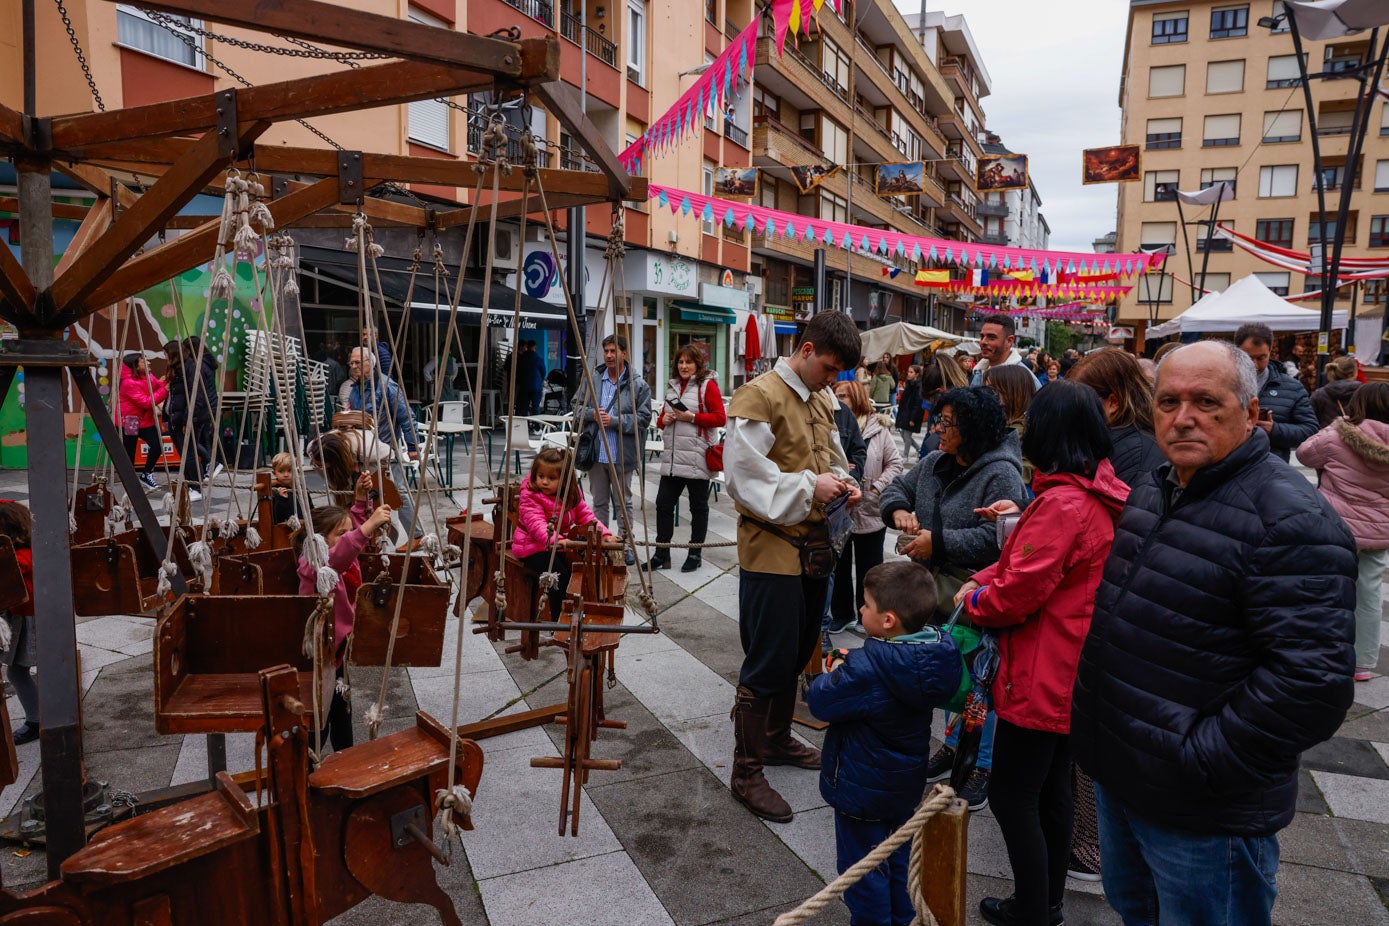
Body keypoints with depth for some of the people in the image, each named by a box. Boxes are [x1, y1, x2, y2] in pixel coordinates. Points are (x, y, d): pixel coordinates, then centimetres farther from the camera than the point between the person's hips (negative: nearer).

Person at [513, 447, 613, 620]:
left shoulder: (572, 494, 1)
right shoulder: (529, 496, -18)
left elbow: (586, 515, 2)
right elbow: (537, 524, -31)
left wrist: (604, 534, -15)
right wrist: (555, 540, -50)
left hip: (562, 544, 6)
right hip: (533, 547, -6)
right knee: (560, 573, -26)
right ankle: (558, 619, -13)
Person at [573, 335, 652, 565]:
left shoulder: (638, 385, -5)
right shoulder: (592, 379, 5)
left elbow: (643, 418, -9)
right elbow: (577, 408, 12)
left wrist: (614, 420, -17)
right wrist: (592, 414, -9)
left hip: (622, 454, -3)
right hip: (596, 452, 4)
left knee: (623, 502, 6)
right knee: (600, 501, 14)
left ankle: (626, 546, 17)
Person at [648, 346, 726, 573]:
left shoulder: (707, 385, -3)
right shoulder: (673, 386, 17)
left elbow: (720, 418, -10)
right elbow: (662, 418, 24)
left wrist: (691, 417, -16)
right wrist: (663, 420, 1)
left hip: (697, 459, -6)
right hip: (672, 458, 6)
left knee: (698, 506, 6)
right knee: (663, 503, 3)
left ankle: (695, 554, 17)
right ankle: (662, 554, 12)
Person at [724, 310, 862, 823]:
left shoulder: (823, 402, 13)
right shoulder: (760, 396, -14)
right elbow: (744, 476, -20)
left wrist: (842, 484, 3)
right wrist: (809, 486, -21)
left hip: (814, 546, 9)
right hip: (771, 550, -9)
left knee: (796, 655, 21)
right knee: (767, 664, -1)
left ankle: (777, 738, 41)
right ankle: (747, 772, 13)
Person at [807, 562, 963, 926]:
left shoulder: (866, 670, -35)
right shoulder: (937, 648, -12)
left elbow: (820, 702, -23)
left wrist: (833, 675, -5)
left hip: (862, 789, -7)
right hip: (907, 783, 8)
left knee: (863, 868, 13)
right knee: (897, 859, 27)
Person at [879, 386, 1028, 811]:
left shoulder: (1000, 475, -18)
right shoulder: (934, 463, 6)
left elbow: (995, 538, -26)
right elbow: (899, 486, 19)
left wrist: (938, 542, -23)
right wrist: (898, 509, -4)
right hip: (939, 585, 8)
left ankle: (982, 765, 17)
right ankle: (955, 745, 37)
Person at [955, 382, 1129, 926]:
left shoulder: (1061, 504, -25)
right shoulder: (1100, 497, 5)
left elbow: (1015, 596, -22)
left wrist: (971, 599, -3)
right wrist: (984, 579, -1)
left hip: (1040, 678, -10)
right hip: (1073, 673, 10)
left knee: (1011, 797, 5)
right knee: (1052, 789, 22)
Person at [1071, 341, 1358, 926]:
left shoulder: (1290, 519, -22)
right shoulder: (1151, 490, 5)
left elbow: (1313, 681, -28)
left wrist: (1199, 762, -22)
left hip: (1201, 817, -8)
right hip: (1116, 779, 8)